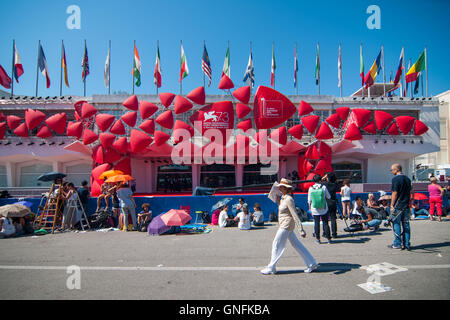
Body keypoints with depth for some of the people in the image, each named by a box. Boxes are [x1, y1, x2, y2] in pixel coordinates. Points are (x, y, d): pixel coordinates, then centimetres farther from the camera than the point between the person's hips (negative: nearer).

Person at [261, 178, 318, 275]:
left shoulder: (289, 199, -19)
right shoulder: (283, 197, 8)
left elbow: (295, 215, -21)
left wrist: (302, 230, -21)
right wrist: (278, 200, 8)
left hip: (286, 225, -10)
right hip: (283, 225, 10)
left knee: (276, 245, 0)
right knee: (296, 244, 15)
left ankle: (271, 268, 12)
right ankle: (311, 264, 23)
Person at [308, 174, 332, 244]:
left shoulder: (311, 188, -5)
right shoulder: (323, 187, -9)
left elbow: (309, 200, 0)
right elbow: (329, 197, 2)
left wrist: (310, 208, 11)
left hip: (315, 209, 0)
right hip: (324, 209, 0)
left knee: (316, 224, 7)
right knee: (325, 223, 9)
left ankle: (317, 238, 11)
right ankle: (328, 238, 14)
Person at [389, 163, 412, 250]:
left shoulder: (395, 179, -12)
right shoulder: (407, 179, 12)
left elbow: (395, 193, -15)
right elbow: (409, 193, 17)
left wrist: (392, 205, -9)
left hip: (398, 206, -7)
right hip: (406, 206, 7)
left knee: (396, 224, 0)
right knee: (406, 224, 9)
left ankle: (397, 244, 4)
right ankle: (407, 244, 13)